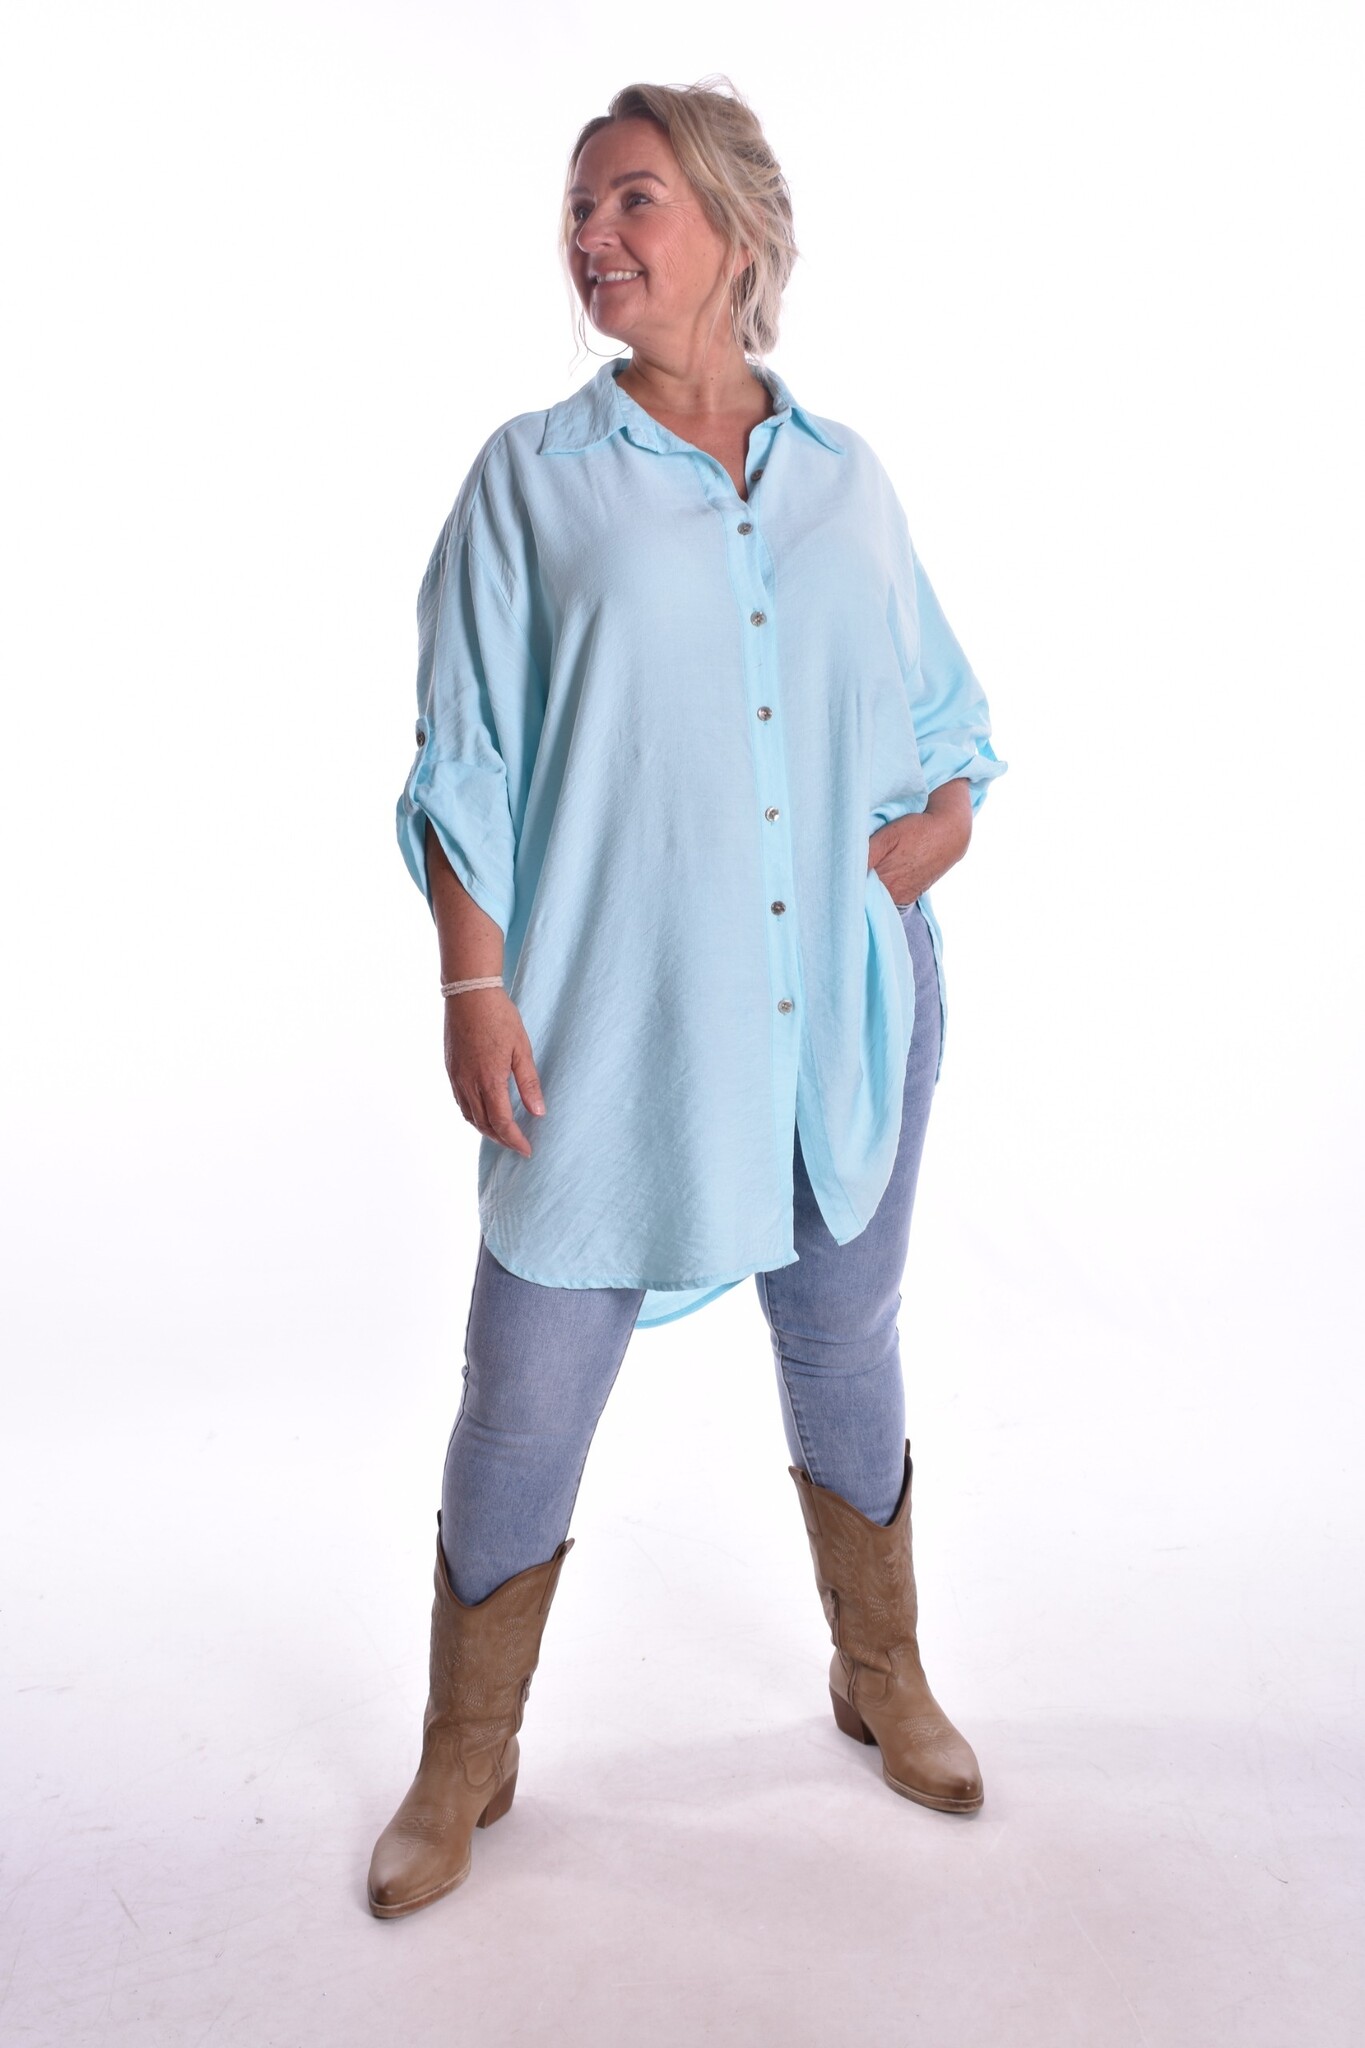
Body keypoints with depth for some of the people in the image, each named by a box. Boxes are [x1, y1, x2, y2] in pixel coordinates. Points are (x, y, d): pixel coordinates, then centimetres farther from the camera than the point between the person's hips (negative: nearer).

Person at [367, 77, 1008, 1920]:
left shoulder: (848, 479, 9)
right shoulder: (535, 476, 2)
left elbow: (953, 725, 15)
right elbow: (466, 767, -2)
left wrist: (932, 831, -5)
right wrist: (475, 985, -9)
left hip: (842, 1014, 3)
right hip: (612, 1020, -2)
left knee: (844, 1346, 17)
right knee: (528, 1392, 4)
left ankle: (883, 1681, 41)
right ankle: (466, 1765, 27)